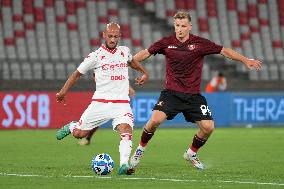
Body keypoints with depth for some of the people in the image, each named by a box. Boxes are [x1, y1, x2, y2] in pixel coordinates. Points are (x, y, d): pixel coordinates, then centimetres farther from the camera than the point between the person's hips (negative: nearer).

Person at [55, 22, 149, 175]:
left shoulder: (124, 51, 9)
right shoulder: (96, 56, -3)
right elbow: (77, 73, 7)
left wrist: (144, 73, 38)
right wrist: (63, 92, 6)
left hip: (121, 104, 2)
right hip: (100, 103, -2)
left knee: (126, 132, -24)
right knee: (79, 134, 0)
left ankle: (124, 165, -30)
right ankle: (71, 127, 36)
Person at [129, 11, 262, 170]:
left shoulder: (200, 43, -3)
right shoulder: (166, 43, -1)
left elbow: (224, 51, 1)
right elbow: (146, 53, 8)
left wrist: (245, 60, -4)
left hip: (193, 95, 1)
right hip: (171, 92, -1)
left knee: (208, 127, -9)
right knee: (155, 120, -22)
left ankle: (191, 153, 19)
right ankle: (140, 149, 2)